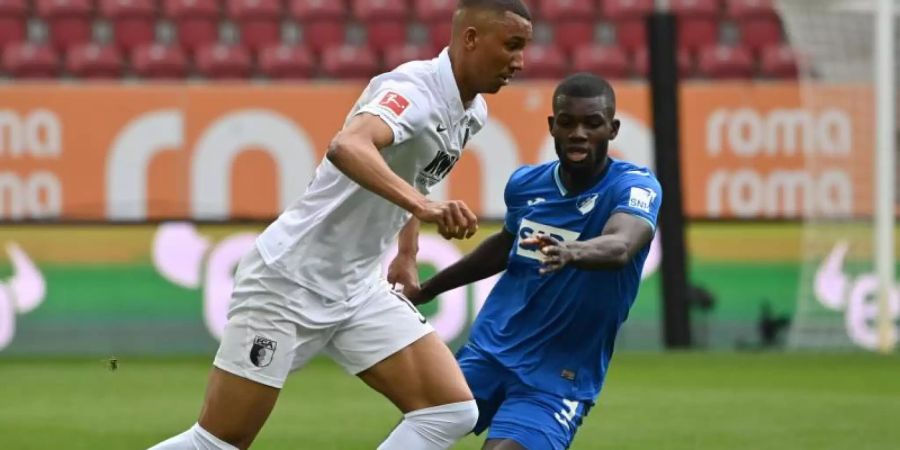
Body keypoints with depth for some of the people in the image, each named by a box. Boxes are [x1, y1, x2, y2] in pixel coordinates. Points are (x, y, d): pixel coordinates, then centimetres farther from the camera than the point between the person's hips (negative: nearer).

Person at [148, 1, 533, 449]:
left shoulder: (472, 111, 5)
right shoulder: (415, 88, -22)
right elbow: (347, 147, -44)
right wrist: (423, 206, -55)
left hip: (359, 287, 8)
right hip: (290, 279, -8)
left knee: (452, 410, -8)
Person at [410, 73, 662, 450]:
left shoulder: (635, 186, -16)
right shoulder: (526, 183, 0)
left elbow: (620, 247, -38)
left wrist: (575, 253, -60)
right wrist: (425, 290, 29)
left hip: (558, 376, -5)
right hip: (489, 350, 5)